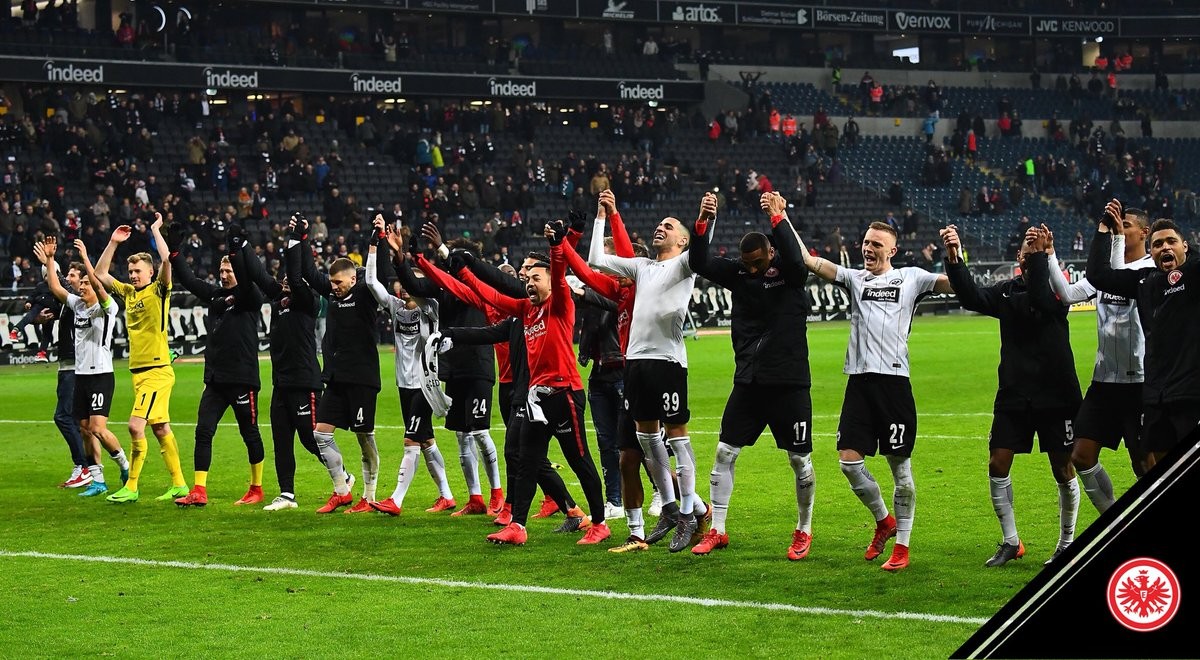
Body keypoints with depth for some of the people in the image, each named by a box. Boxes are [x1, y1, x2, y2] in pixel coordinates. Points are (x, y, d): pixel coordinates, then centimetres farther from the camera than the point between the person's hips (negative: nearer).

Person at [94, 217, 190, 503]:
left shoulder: (158, 291, -6)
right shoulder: (128, 292, 13)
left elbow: (166, 258, -21)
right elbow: (100, 274, 20)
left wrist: (156, 230, -9)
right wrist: (113, 243, 13)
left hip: (157, 370, -8)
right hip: (138, 370, 8)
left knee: (136, 426, -14)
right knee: (160, 428, 11)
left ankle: (131, 487, -8)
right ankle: (178, 484, 16)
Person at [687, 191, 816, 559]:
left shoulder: (789, 274, -7)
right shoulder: (739, 274, 5)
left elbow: (794, 259, -30)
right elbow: (699, 264, -5)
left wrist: (778, 217, -34)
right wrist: (703, 224, -19)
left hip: (789, 383, -4)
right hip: (748, 382, 4)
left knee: (800, 460, 4)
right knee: (724, 453, 2)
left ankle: (804, 532, 20)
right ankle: (716, 531, 11)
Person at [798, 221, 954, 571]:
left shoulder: (910, 277, 8)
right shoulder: (854, 277, 13)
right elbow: (808, 260, 6)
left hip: (894, 380, -3)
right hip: (859, 381, 3)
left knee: (900, 465, 1)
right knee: (849, 460, -1)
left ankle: (902, 546, 9)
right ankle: (883, 521, 24)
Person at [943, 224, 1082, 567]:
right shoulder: (1007, 291, 6)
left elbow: (1041, 301, -28)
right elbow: (972, 297, -10)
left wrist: (1038, 256, -30)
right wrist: (954, 259, -23)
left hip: (1055, 394, -4)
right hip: (1013, 394, 4)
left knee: (1063, 469, 3)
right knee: (997, 465, 0)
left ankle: (1067, 543, 20)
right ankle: (1010, 542, 14)